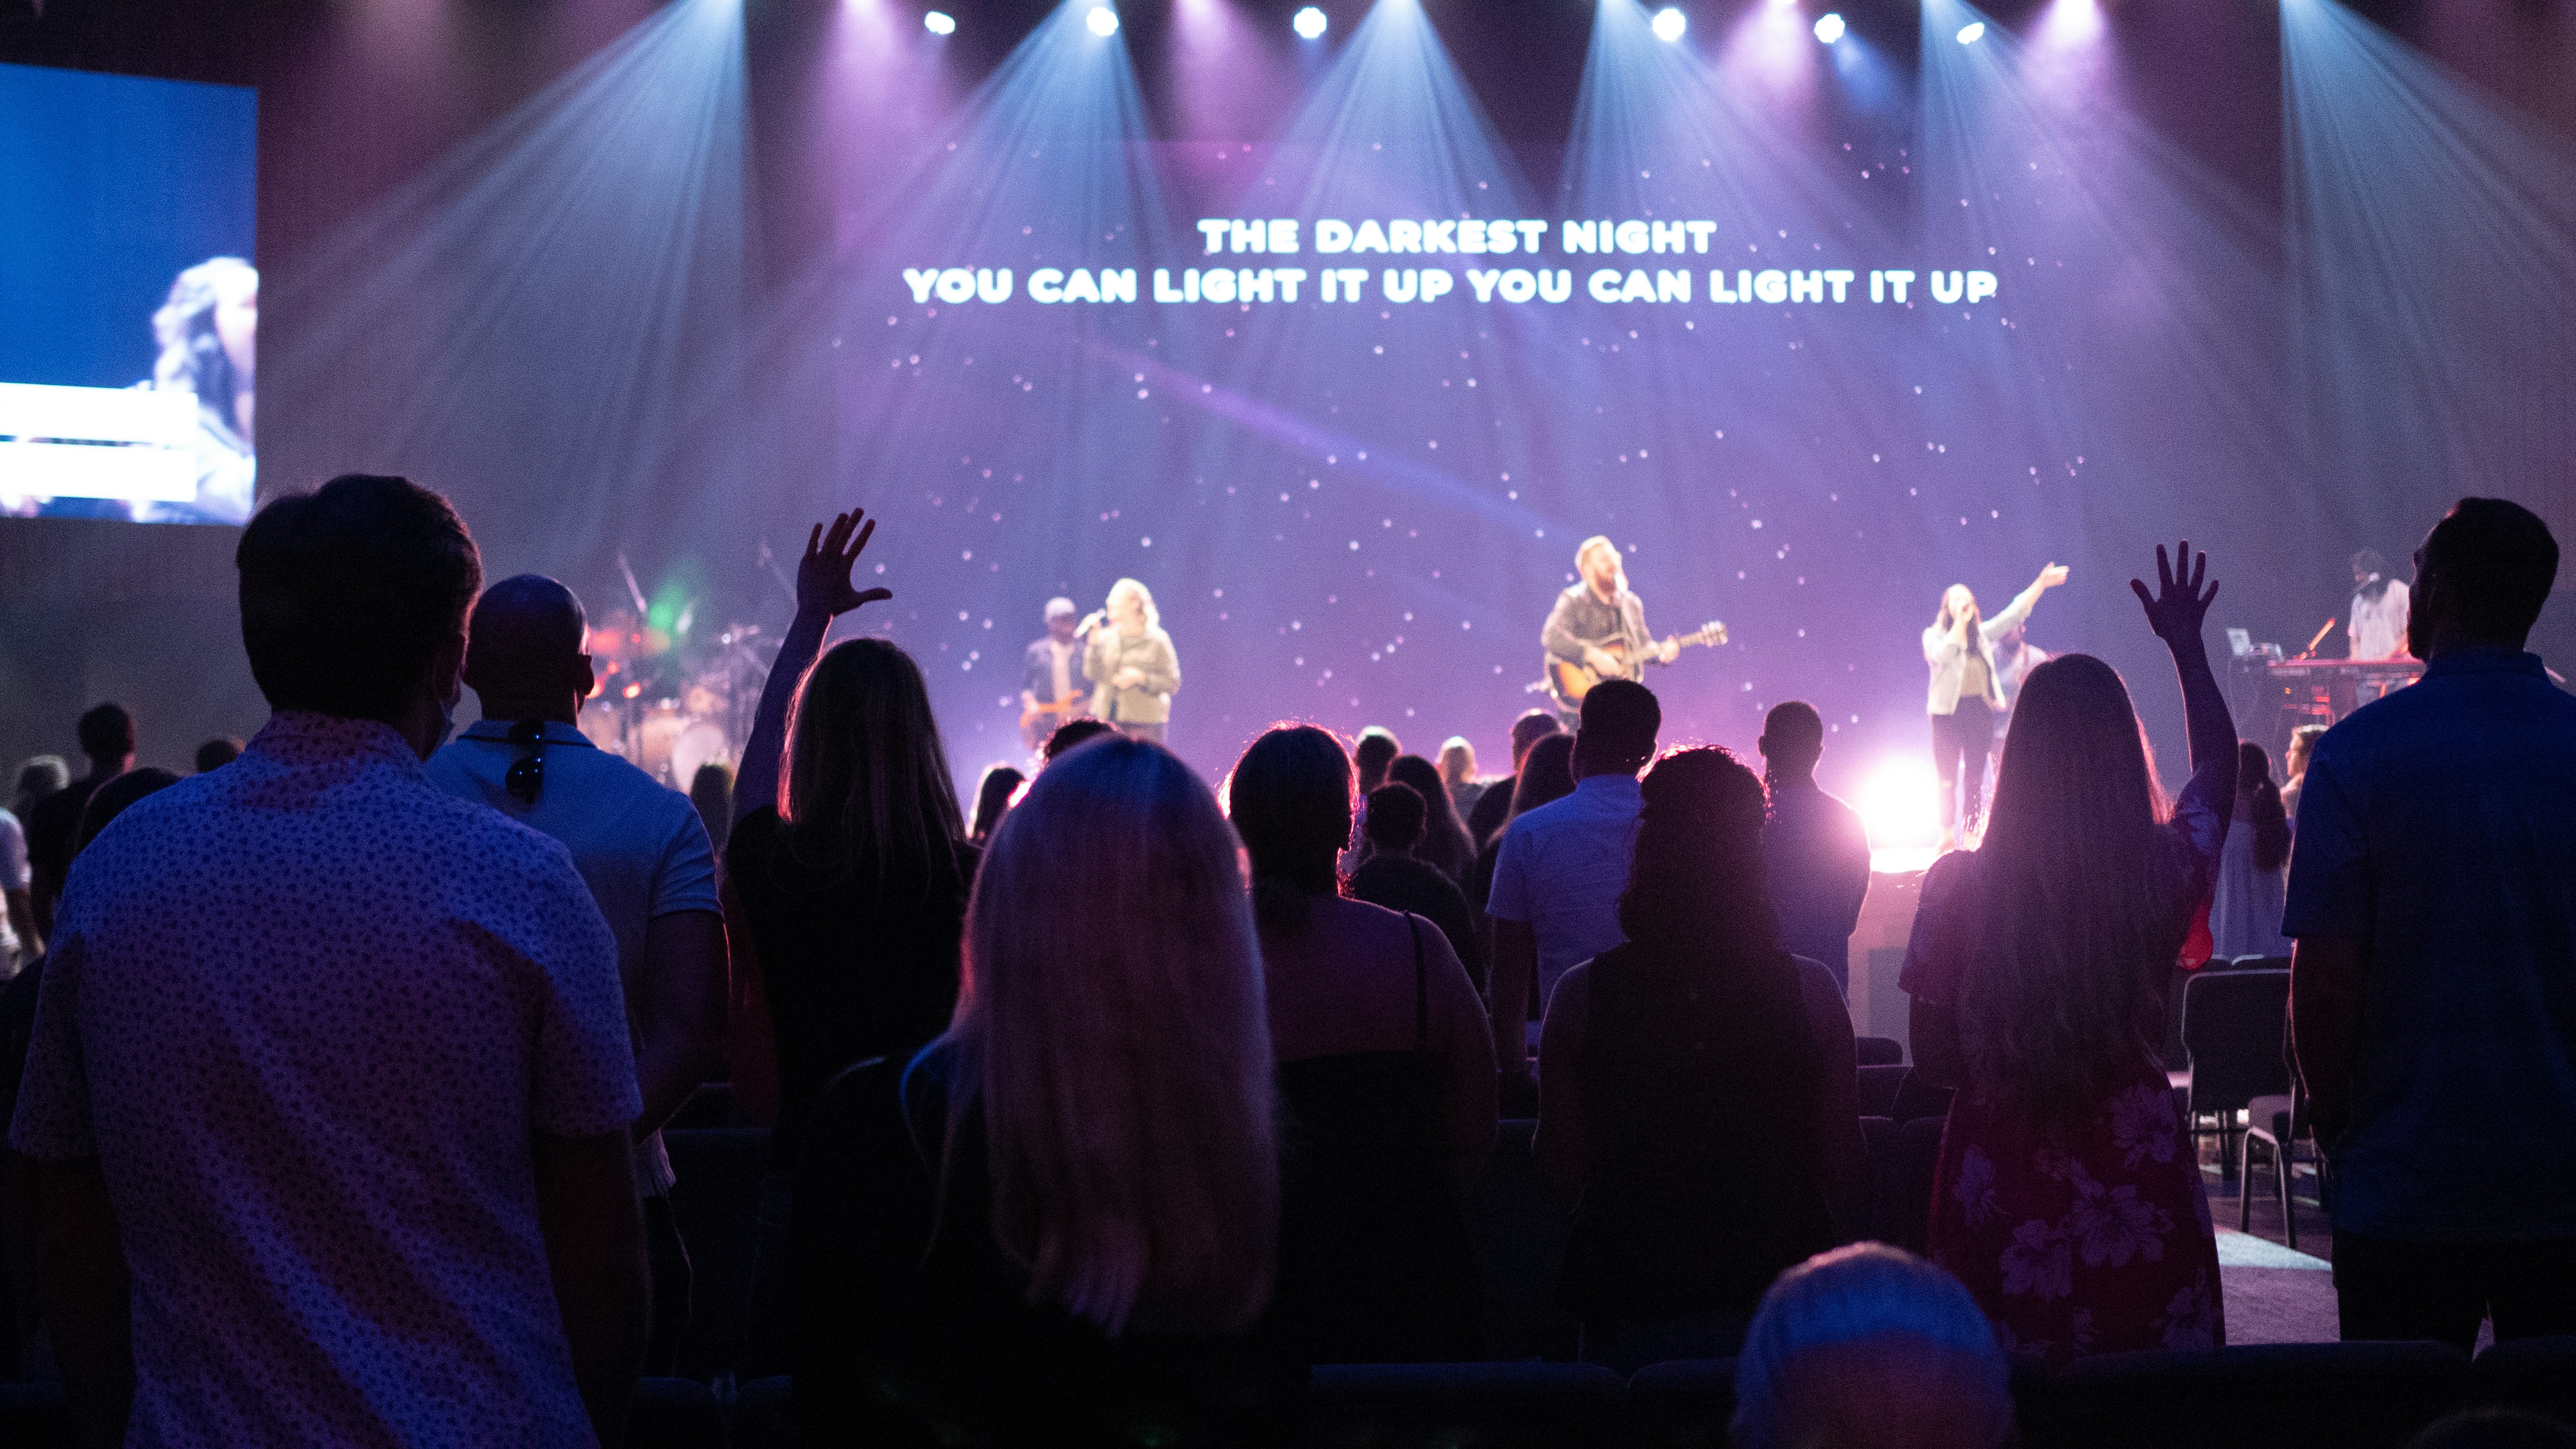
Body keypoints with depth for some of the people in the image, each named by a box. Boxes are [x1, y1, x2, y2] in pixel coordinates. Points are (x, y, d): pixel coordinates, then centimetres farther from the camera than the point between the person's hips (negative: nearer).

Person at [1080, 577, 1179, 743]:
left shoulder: (1157, 640, -2)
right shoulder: (1106, 637, 9)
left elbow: (1173, 683, -3)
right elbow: (1092, 674, 1)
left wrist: (1140, 677, -15)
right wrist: (1094, 641, -7)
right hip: (1106, 720, 4)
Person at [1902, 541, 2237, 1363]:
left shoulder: (1960, 886, -10)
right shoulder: (2164, 874, -6)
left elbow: (1933, 1063, -2)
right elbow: (2218, 759, 17)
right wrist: (2187, 647, 31)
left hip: (2003, 1225, -1)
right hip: (2144, 1221, 1)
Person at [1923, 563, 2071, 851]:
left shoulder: (1982, 634, 13)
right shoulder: (1935, 635, 3)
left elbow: (2012, 615, 7)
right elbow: (1944, 655, -17)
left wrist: (2040, 585, -1)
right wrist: (1960, 622, -13)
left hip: (1980, 710, 3)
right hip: (1948, 711, -3)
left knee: (1975, 780, 3)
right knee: (1948, 779, -2)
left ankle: (1971, 837, 5)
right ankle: (1947, 836, 3)